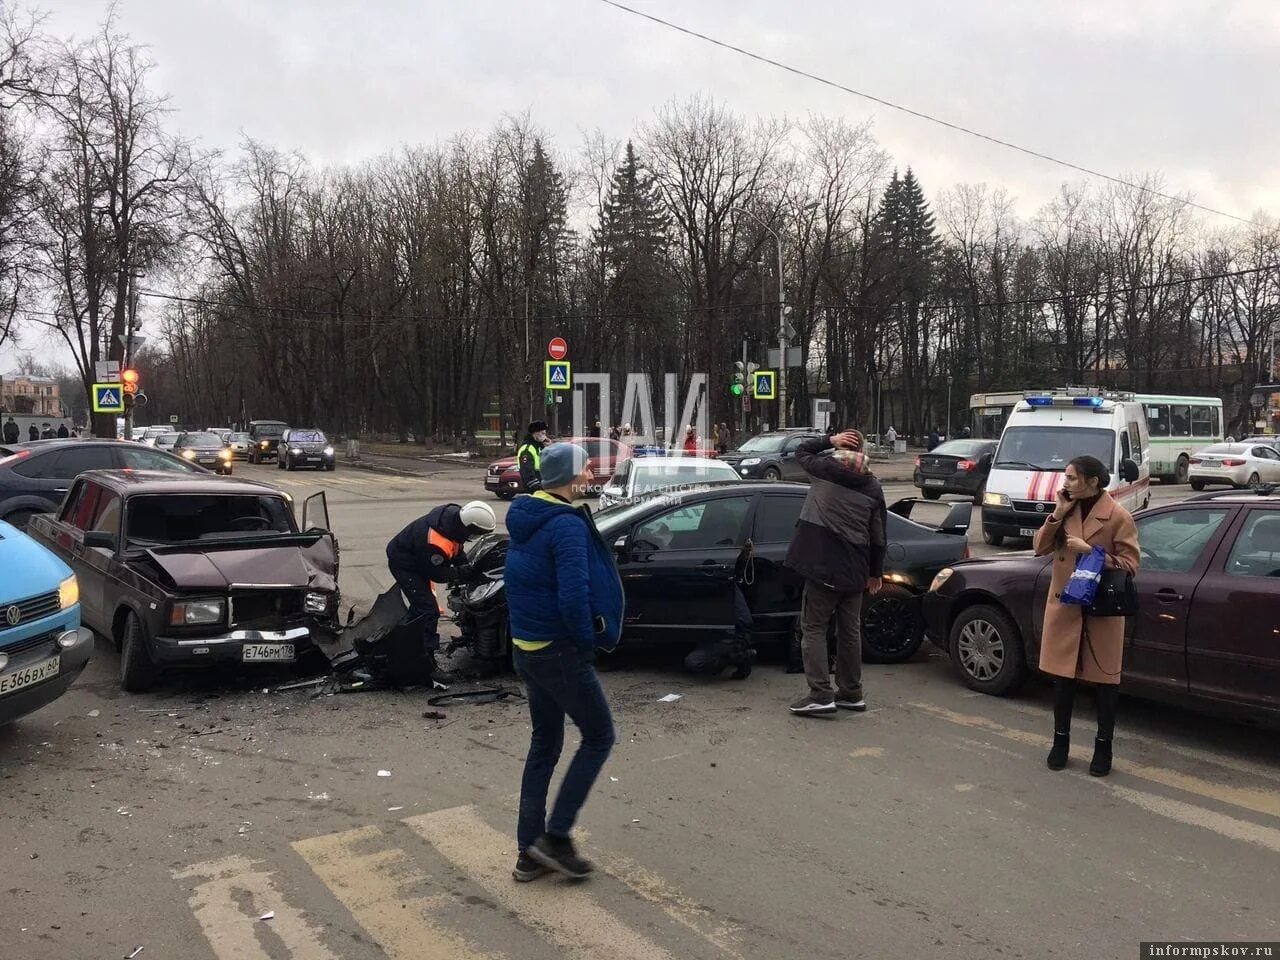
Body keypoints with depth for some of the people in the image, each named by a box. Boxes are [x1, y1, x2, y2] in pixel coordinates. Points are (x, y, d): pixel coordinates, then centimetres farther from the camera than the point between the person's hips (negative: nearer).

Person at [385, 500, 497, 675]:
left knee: (420, 607, 24)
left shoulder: (454, 512, -16)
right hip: (404, 565, -10)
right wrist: (466, 571, -17)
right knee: (428, 611, -15)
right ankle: (426, 665, -10)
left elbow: (456, 548, 3)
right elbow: (438, 575, -24)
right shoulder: (436, 544, -41)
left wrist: (468, 565, -6)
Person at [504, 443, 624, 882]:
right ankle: (555, 837, 9)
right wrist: (589, 639, -11)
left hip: (525, 647, 9)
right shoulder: (568, 525, -21)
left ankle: (530, 852, 24)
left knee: (545, 742, 18)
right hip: (560, 652, -9)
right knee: (599, 737, 8)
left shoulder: (525, 517, 8)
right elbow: (573, 597, -29)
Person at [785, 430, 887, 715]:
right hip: (855, 571, 4)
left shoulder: (824, 470, -3)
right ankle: (851, 694, 23)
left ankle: (821, 694, -6)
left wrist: (830, 440, 9)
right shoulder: (873, 487, 6)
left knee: (813, 628, 1)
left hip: (823, 566, -4)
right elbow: (879, 536, 8)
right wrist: (876, 573, 17)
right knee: (850, 630, 15)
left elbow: (801, 451, 17)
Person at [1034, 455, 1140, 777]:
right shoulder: (1067, 509, 5)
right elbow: (1040, 547, 4)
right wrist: (1058, 514, -8)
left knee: (1104, 679, 6)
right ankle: (1060, 742, 25)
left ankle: (1103, 748, 21)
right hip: (1064, 607, 4)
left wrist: (1090, 550, -21)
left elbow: (1130, 565, -11)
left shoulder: (1118, 517, -10)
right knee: (1062, 677, 11)